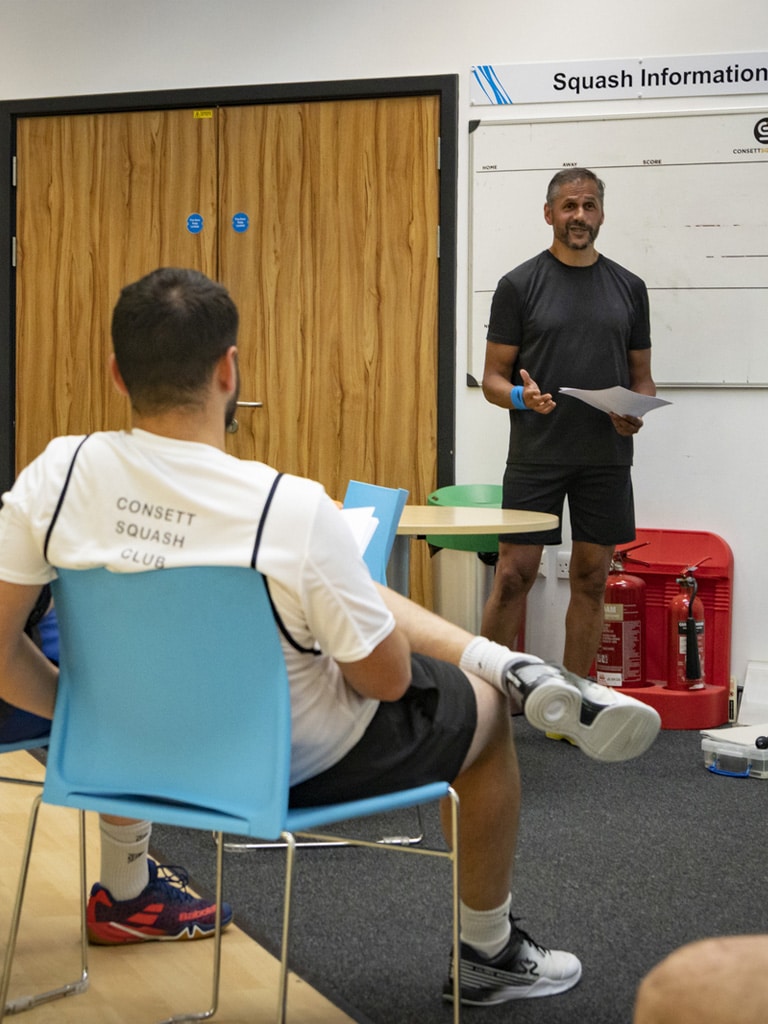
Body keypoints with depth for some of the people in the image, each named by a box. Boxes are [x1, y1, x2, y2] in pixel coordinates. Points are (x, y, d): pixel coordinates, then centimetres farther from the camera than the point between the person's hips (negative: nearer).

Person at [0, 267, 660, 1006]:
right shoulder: (294, 510, -33)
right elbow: (386, 679, -18)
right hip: (297, 765, -5)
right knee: (484, 709, 25)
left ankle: (524, 674, 26)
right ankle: (486, 953, 41)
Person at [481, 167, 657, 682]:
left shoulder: (629, 287, 9)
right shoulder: (519, 285, -1)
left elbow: (642, 374, 13)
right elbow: (493, 377, 0)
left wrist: (636, 412, -9)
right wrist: (520, 396, -23)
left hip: (607, 460, 3)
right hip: (535, 457, -3)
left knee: (591, 582, 7)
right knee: (513, 577, -5)